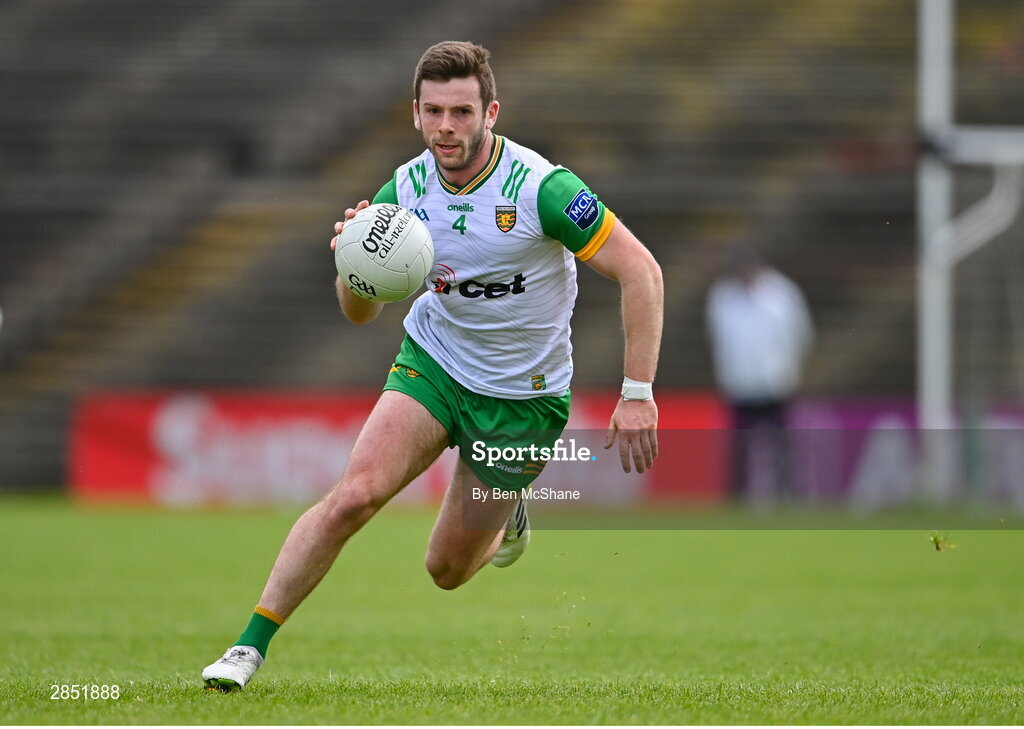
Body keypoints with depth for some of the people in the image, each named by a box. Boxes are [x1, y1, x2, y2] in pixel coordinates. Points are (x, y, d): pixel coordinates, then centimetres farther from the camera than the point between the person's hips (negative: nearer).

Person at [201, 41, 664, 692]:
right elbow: (360, 313, -1)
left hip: (523, 395, -2)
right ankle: (251, 645, -14)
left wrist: (638, 395, -24)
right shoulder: (404, 190, -10)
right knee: (354, 495, -22)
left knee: (447, 570, 5)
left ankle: (506, 516, 41)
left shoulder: (540, 187, -24)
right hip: (432, 362, 2)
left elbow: (641, 272, -21)